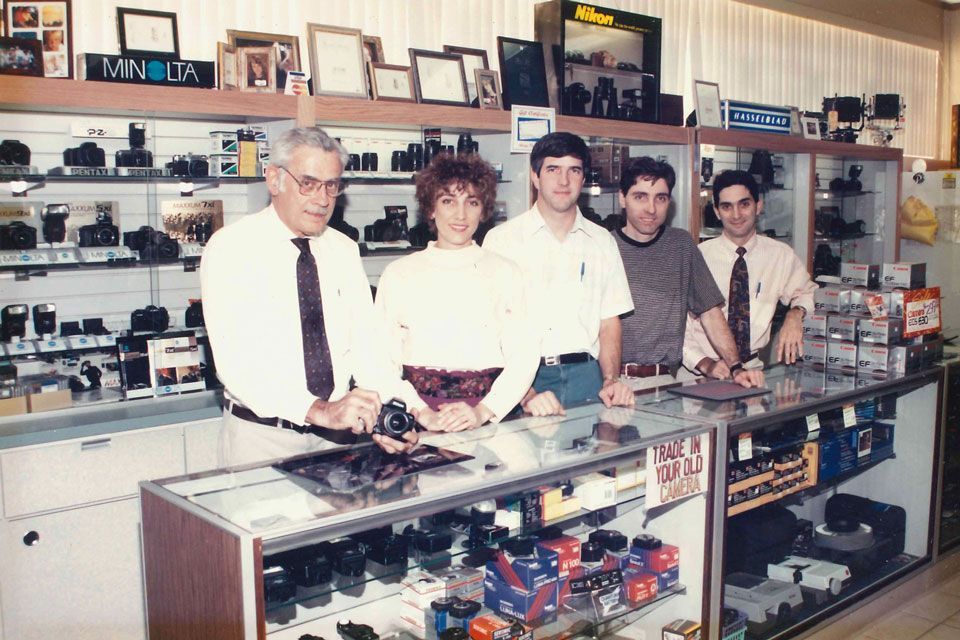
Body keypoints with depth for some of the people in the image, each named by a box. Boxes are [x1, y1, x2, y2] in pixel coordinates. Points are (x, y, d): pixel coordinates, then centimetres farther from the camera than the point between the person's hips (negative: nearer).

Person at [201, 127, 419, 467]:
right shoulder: (230, 247, -9)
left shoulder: (344, 251, 8)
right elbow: (235, 360, -20)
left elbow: (365, 342, 2)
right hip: (260, 437, -4)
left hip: (336, 435, 4)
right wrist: (319, 410, -31)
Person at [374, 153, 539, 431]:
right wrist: (420, 413, -12)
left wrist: (482, 412, -11)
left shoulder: (505, 273, 11)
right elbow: (383, 359, 4)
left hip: (489, 412, 0)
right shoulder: (398, 273, 10)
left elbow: (524, 357, 3)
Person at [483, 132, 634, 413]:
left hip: (586, 376, 3)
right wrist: (526, 394, -18)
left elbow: (609, 322, 14)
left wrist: (611, 380, -3)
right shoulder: (502, 239, 1)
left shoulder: (603, 242, 13)